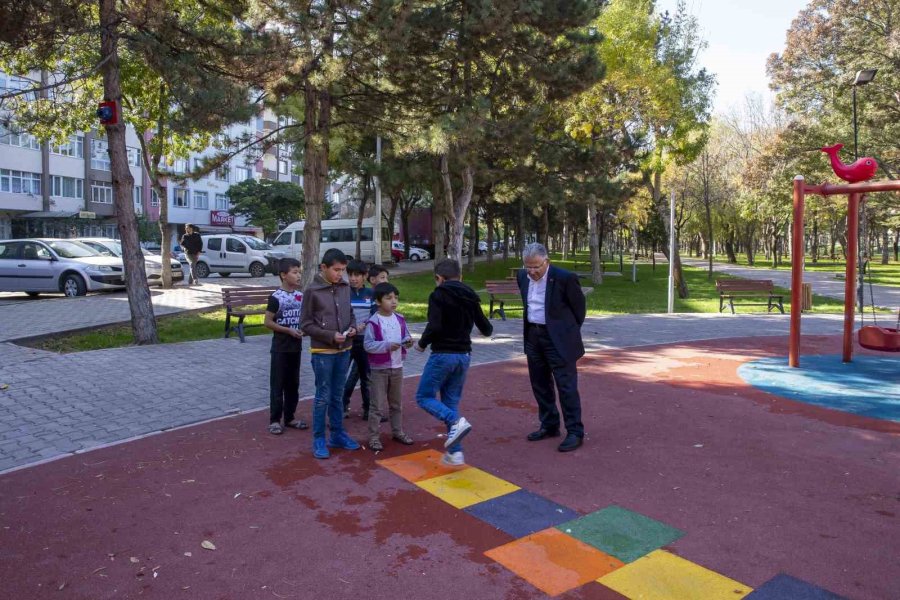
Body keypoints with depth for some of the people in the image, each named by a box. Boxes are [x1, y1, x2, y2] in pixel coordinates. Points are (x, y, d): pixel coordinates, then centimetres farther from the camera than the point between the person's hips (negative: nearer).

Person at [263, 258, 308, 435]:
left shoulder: (300, 296, 5)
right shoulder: (276, 297, -13)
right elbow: (267, 322, -12)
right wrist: (288, 330, -19)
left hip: (296, 347, 6)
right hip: (280, 348, -6)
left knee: (293, 384, 13)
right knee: (277, 385, 2)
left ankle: (290, 417, 24)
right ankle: (275, 420, 12)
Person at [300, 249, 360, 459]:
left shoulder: (345, 287, 3)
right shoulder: (312, 291, -12)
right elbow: (305, 324, -10)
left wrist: (352, 327, -6)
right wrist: (331, 335, -19)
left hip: (344, 351, 5)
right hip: (322, 352, -5)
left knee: (338, 395, 15)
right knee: (323, 396, 2)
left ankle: (338, 435, 27)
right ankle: (319, 440, 14)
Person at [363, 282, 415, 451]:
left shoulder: (400, 319, 4)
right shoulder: (373, 322, -15)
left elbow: (405, 337, 11)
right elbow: (368, 345, -17)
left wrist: (408, 341, -11)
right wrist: (386, 346, -27)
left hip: (397, 367, 6)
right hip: (379, 369, -6)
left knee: (397, 403, 18)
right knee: (377, 405, 0)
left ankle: (397, 431, 31)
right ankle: (373, 437, 10)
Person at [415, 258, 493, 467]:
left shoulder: (438, 295, -10)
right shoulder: (470, 297, 8)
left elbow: (434, 326, -23)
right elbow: (487, 329, 12)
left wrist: (422, 343, -5)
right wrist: (487, 327, 36)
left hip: (442, 355, -6)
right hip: (463, 356, 6)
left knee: (424, 396, 7)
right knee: (451, 401, 15)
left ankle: (456, 422, -16)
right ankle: (455, 452, 12)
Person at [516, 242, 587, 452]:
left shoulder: (565, 278, -16)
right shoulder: (522, 276, 2)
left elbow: (578, 305, -2)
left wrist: (570, 331, 8)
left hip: (558, 339, -6)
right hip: (533, 336, 7)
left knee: (566, 386, -3)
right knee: (540, 384, 14)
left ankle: (575, 432, 7)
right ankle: (549, 426, 28)